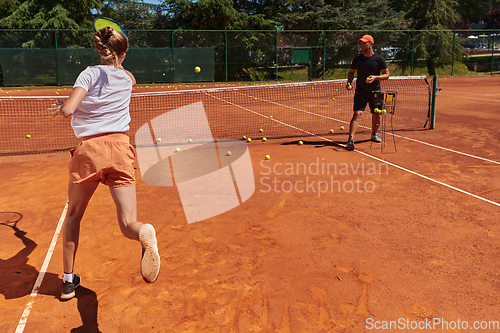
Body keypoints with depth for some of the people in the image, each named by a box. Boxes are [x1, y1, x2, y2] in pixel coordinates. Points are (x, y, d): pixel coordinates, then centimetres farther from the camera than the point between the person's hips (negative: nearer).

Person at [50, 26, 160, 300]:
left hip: (88, 149, -1)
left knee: (73, 216, 22)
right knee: (128, 224, 0)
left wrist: (61, 108, 12)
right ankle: (145, 234, -39)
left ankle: (68, 280, 28)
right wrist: (117, 61, 60)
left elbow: (68, 109, -10)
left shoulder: (90, 73, 3)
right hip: (119, 148, 2)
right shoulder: (128, 78, 15)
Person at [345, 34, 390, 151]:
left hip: (375, 92, 1)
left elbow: (386, 74, -1)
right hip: (361, 92, -1)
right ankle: (350, 140, -21)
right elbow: (351, 72, 16)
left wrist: (375, 77, -20)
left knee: (377, 116, 10)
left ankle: (374, 134, 38)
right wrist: (349, 82, -4)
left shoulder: (379, 59, -4)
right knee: (357, 114, -16)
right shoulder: (357, 59, 2)